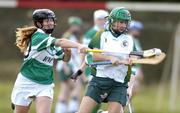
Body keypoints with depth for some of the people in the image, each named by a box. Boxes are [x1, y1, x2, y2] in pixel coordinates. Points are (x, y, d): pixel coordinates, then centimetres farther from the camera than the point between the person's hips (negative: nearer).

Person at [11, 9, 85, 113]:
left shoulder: (52, 42, 7)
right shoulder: (38, 37, -16)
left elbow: (65, 58, 17)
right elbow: (60, 42, -31)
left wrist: (67, 52, -7)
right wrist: (78, 46, -44)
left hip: (45, 85, 5)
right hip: (27, 82, -5)